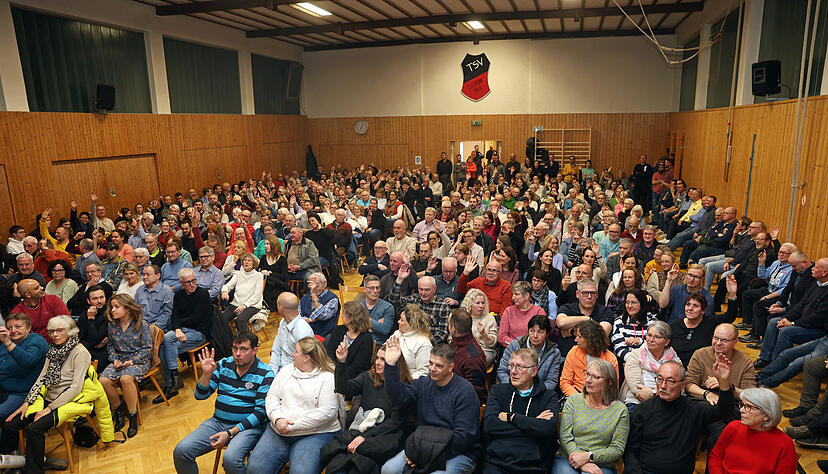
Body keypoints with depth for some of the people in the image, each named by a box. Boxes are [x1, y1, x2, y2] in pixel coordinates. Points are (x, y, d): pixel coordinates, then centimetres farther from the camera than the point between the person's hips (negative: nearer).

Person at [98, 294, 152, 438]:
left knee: (126, 378, -35)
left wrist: (131, 361, -16)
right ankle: (118, 410, 3)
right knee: (103, 380, -23)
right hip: (119, 360, 5)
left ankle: (133, 416, -18)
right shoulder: (111, 325, 3)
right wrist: (115, 359, -2)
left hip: (139, 360, -5)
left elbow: (147, 349, -7)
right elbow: (110, 346, 15)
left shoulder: (141, 325, -11)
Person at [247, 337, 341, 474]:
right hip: (279, 431, 5)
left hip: (315, 433, -5)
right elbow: (271, 397, 11)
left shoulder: (328, 378, -6)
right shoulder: (286, 370, 14)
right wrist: (278, 419, -9)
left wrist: (292, 426, -14)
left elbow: (326, 412, -14)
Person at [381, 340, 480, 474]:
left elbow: (464, 435, -15)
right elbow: (400, 397, -10)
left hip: (459, 453, -5)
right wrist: (390, 365, -21)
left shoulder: (465, 391, -10)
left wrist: (430, 453, -19)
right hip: (423, 447, 5)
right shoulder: (423, 383, 8)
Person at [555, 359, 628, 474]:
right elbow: (565, 436, -1)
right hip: (568, 458, 1)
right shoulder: (573, 400, 6)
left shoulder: (620, 410, 3)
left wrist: (589, 457, -14)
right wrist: (582, 463, -16)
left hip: (601, 465, -1)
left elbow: (617, 449, 0)